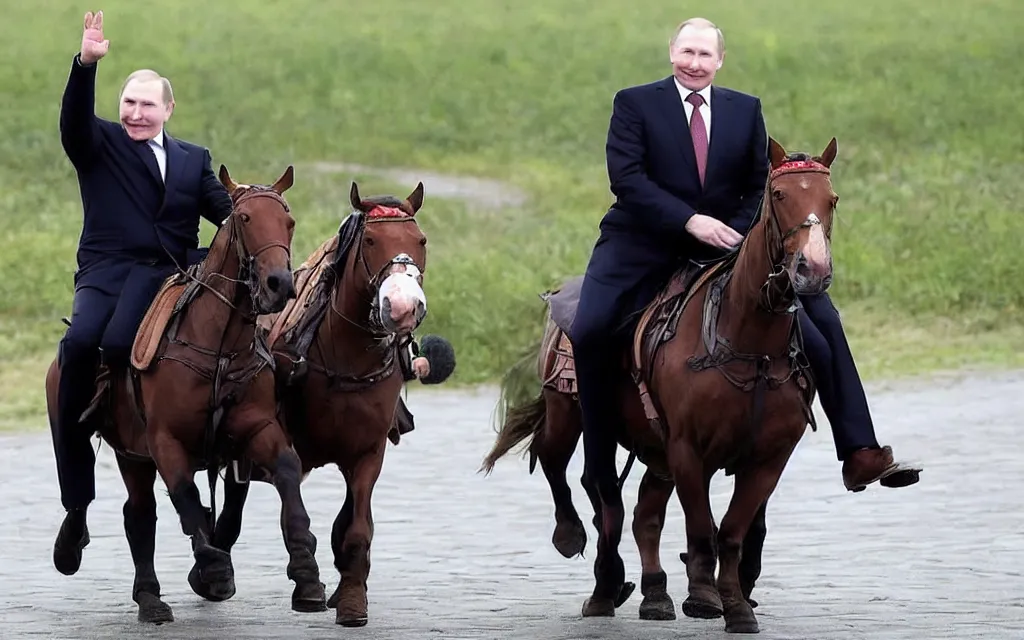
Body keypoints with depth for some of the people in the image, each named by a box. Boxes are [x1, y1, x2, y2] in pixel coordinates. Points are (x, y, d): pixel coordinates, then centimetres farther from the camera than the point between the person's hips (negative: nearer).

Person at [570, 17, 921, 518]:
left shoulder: (745, 110, 8)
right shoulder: (634, 103, -2)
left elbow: (759, 186, 9)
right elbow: (626, 177, -14)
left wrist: (737, 234, -11)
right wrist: (690, 222, -24)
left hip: (727, 246, 3)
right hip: (645, 247, -3)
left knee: (821, 322, -6)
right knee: (588, 334, -26)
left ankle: (858, 454, -2)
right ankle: (600, 469, -14)